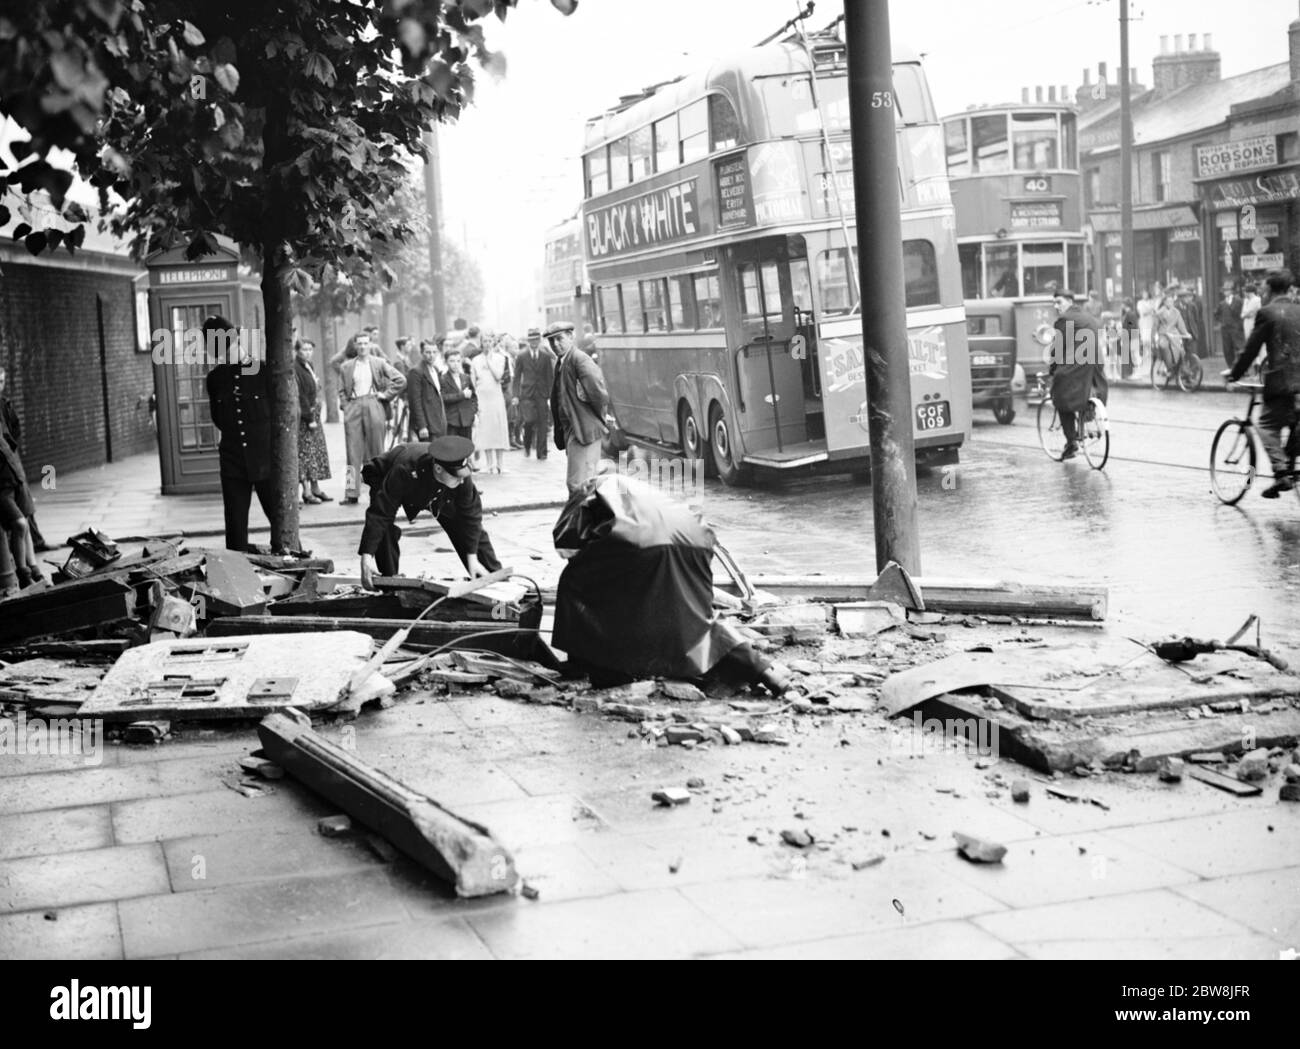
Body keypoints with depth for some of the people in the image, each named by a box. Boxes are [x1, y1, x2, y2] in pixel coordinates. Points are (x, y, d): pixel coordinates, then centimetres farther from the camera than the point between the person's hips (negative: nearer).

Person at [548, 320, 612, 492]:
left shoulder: (579, 359, -15)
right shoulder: (560, 363, 15)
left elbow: (598, 391, -23)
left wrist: (602, 415, -8)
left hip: (584, 430, -9)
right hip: (570, 431, 9)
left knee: (578, 484, -10)